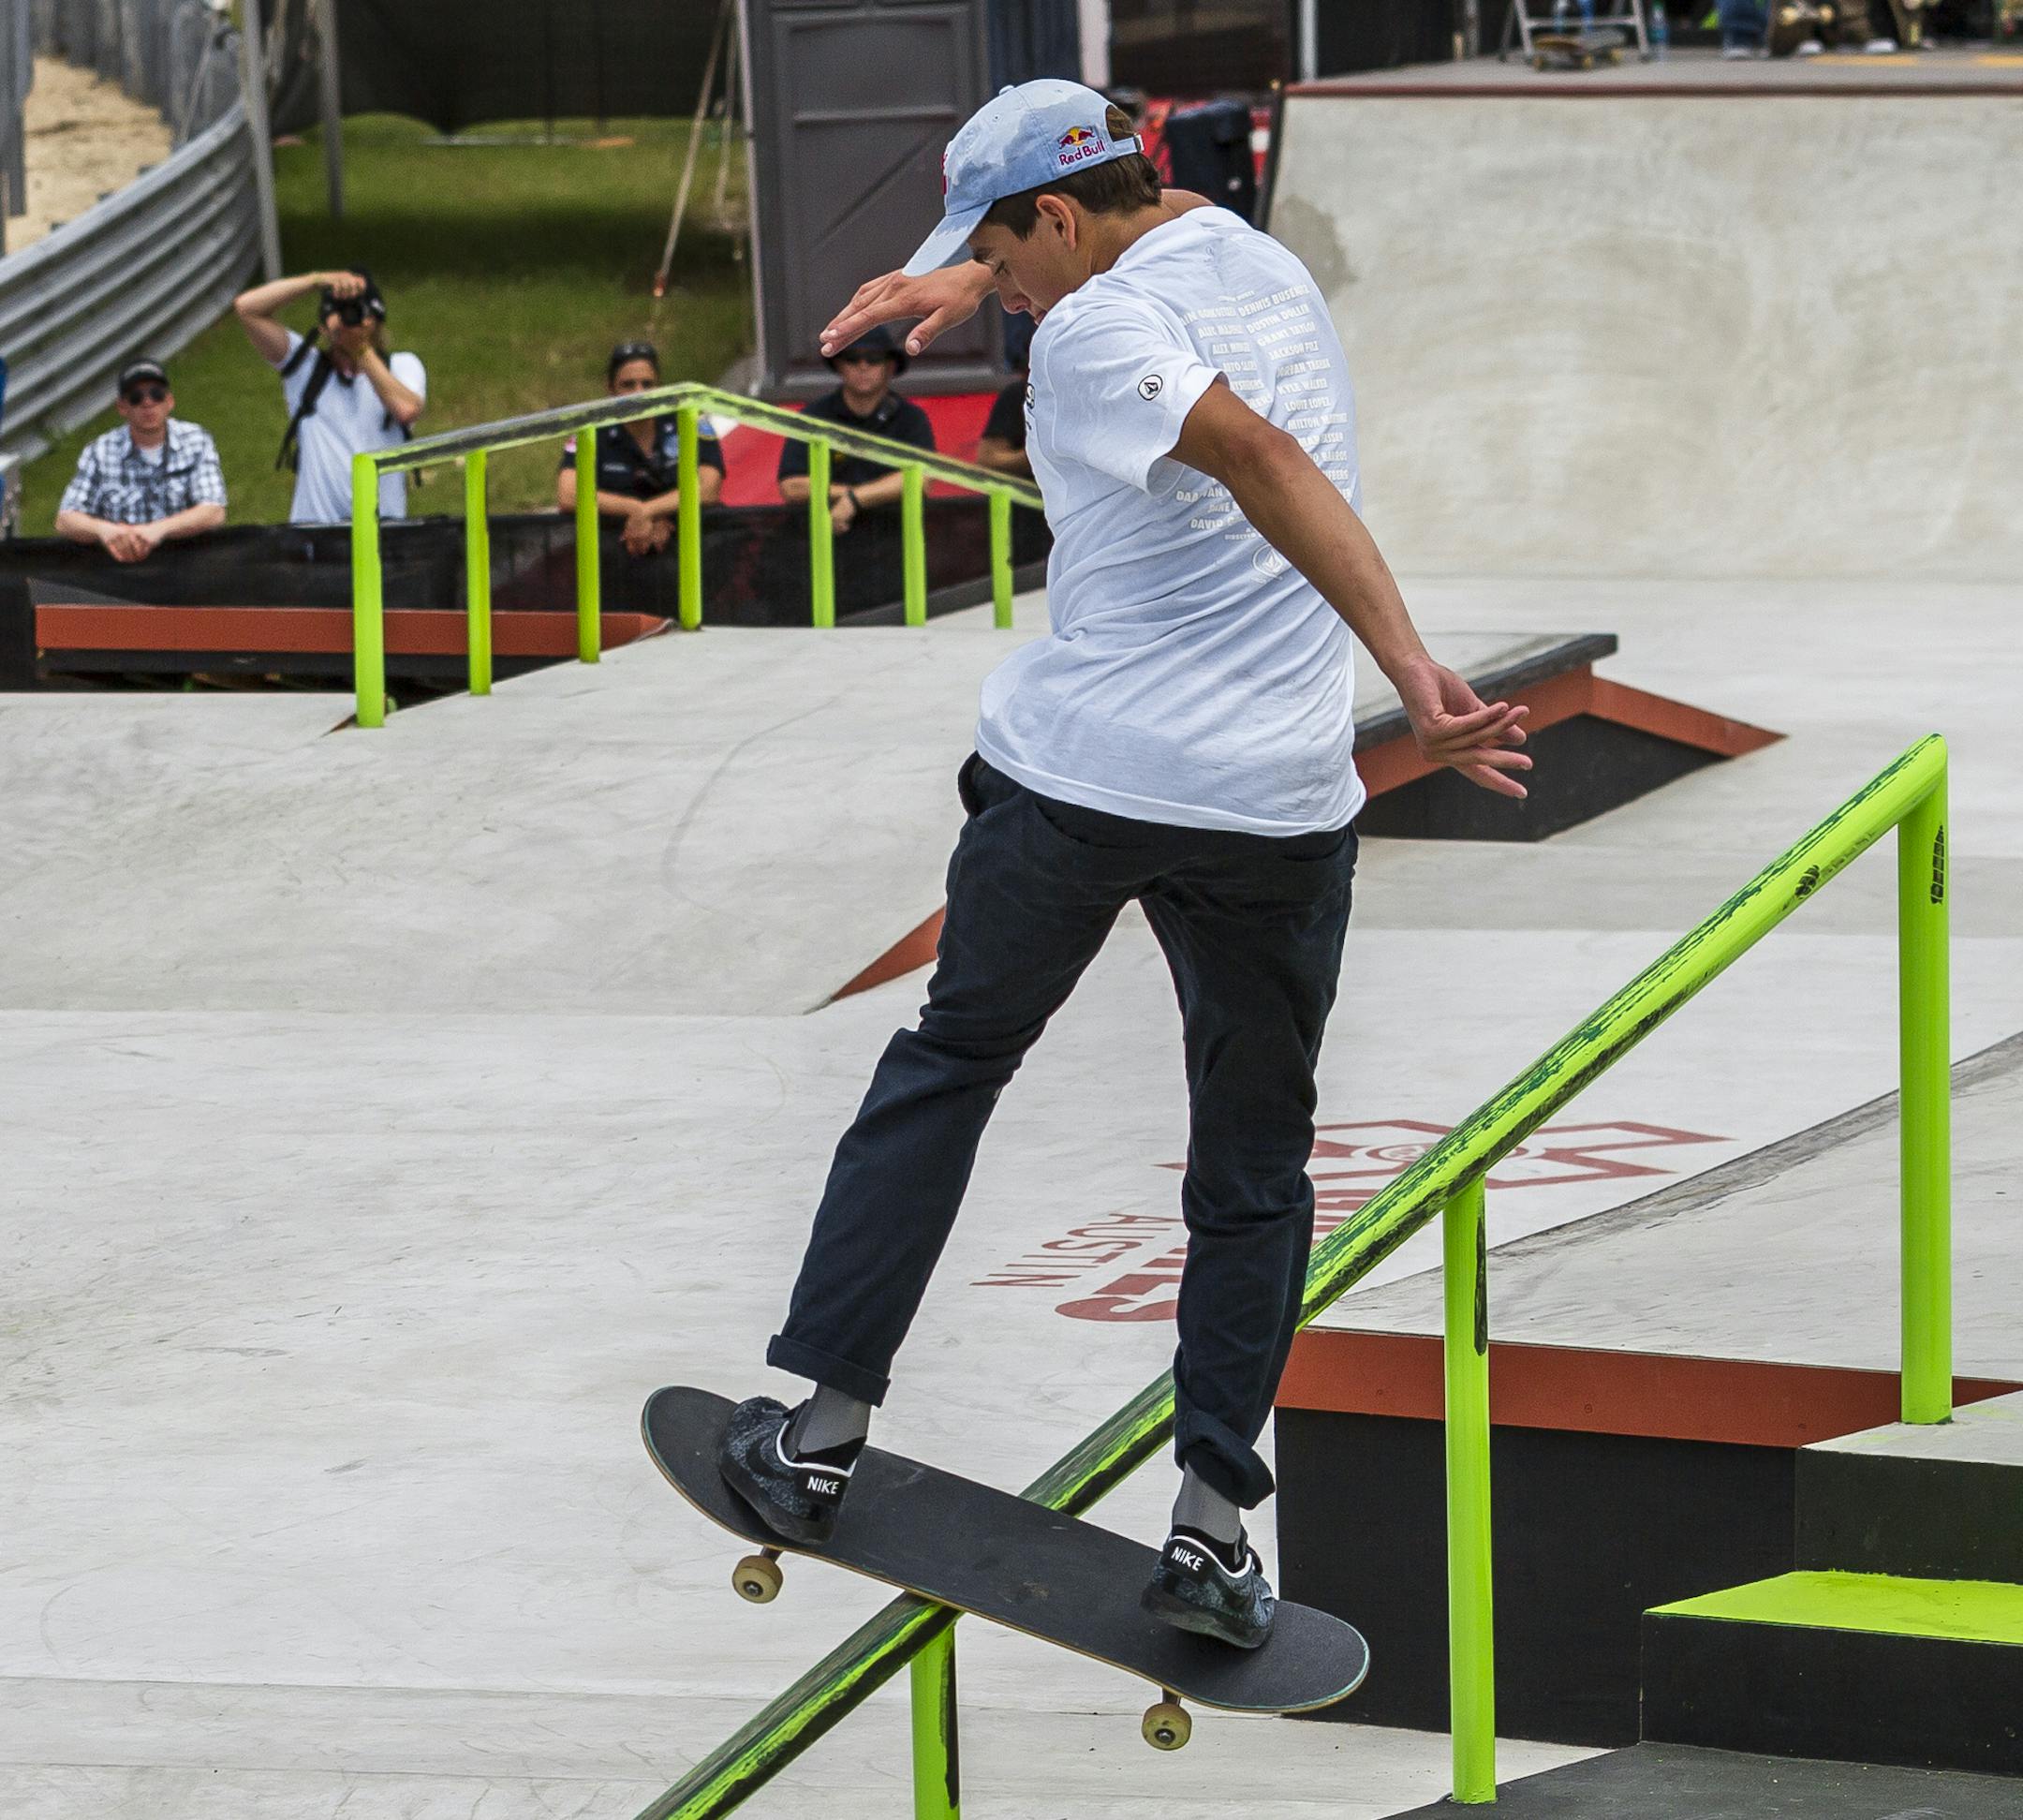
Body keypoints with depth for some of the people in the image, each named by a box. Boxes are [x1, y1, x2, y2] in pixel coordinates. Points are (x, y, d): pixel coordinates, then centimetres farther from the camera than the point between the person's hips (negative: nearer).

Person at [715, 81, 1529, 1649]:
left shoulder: (1095, 333, -11)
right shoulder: (1261, 260, 11)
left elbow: (1263, 461, -26)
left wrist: (1412, 673, -32)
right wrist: (967, 282, 24)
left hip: (1077, 779, -4)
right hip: (1278, 800, 5)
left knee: (950, 1062, 17)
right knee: (1255, 1171, 13)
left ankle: (821, 1431, 17)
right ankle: (1213, 1519, 3)